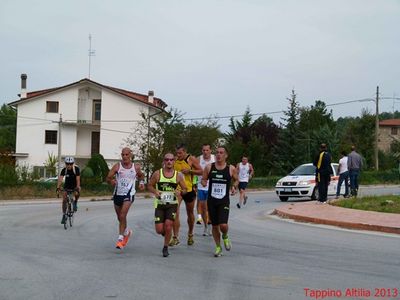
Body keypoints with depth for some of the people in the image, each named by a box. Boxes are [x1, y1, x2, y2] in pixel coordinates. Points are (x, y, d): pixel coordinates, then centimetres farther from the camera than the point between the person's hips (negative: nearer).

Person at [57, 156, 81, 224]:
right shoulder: (64, 170, -20)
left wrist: (77, 189, -45)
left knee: (78, 192, -35)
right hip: (67, 185, 2)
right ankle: (64, 215, 5)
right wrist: (58, 188, -46)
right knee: (64, 200, -8)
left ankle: (75, 202, -7)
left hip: (75, 185, -2)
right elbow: (60, 179, -31)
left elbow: (78, 179, -33)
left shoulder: (76, 169, -25)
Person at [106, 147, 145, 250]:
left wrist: (141, 182, 2)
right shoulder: (117, 166, -5)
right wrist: (112, 181, -30)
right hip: (117, 194, 2)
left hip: (129, 195, -2)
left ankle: (120, 238, -12)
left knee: (122, 216, -19)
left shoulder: (136, 167, 0)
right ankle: (127, 232, 44)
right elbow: (108, 178, -8)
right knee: (120, 217, 16)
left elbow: (141, 175, 21)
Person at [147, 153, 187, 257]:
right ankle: (166, 233, 35)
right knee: (159, 230, -3)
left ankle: (165, 248, 7)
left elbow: (185, 189, 7)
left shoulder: (178, 175, 0)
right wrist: (155, 191, -13)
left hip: (172, 204, 0)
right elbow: (149, 186, 7)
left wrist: (180, 192, -16)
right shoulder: (157, 174, -1)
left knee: (168, 225, -15)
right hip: (159, 204, 0)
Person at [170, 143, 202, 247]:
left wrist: (190, 170, -18)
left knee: (190, 213, 15)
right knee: (175, 212, -17)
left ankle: (190, 235, 36)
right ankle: (175, 237, -15)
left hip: (189, 189, -1)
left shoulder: (191, 159, -5)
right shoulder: (174, 160, 3)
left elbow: (201, 171, -5)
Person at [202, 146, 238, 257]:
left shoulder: (231, 169, -1)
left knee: (223, 225, -16)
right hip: (211, 201, 2)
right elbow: (203, 179, 10)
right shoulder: (209, 167, 0)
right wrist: (203, 182, -13)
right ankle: (218, 247, 28)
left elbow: (236, 180, 14)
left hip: (224, 201, -2)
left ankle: (225, 237, 20)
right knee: (215, 226, 8)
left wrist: (234, 187, -5)